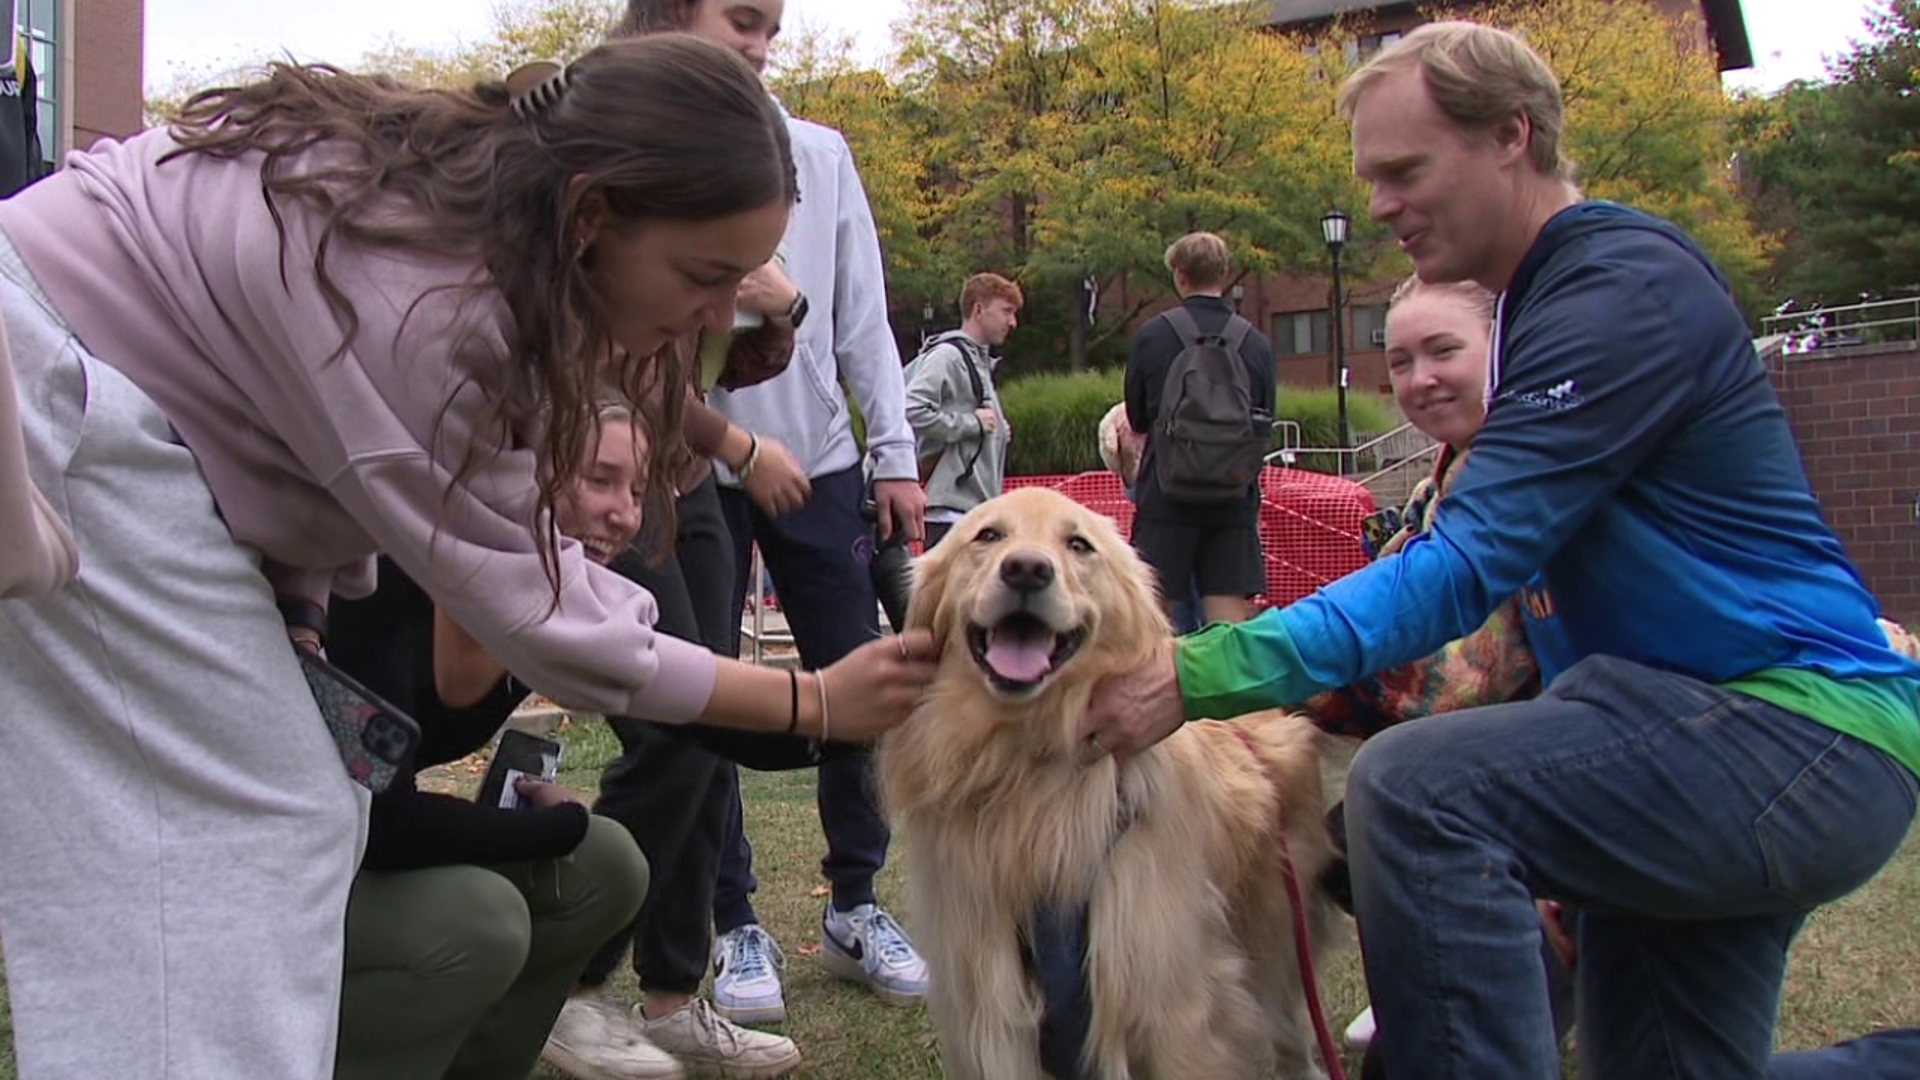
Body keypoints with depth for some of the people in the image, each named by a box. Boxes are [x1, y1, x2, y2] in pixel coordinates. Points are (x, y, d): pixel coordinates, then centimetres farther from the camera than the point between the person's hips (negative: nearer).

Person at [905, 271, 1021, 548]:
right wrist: (972, 422, -16)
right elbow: (912, 411, -23)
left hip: (980, 504, 10)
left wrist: (998, 431, 5)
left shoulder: (982, 361, 18)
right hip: (951, 506, -10)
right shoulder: (946, 356, -11)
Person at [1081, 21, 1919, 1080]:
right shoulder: (1554, 296, 16)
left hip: (1802, 725, -10)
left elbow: (1469, 565, -24)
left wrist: (1198, 676, -26)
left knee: (1419, 787, -28)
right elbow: (1523, 561, 20)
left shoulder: (1625, 288, -16)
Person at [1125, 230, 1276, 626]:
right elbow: (1265, 426, 11)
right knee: (1230, 619, 2)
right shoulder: (1256, 343, 2)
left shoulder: (1153, 335, -4)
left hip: (1166, 494, -2)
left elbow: (1136, 421, 7)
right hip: (1235, 497, 2)